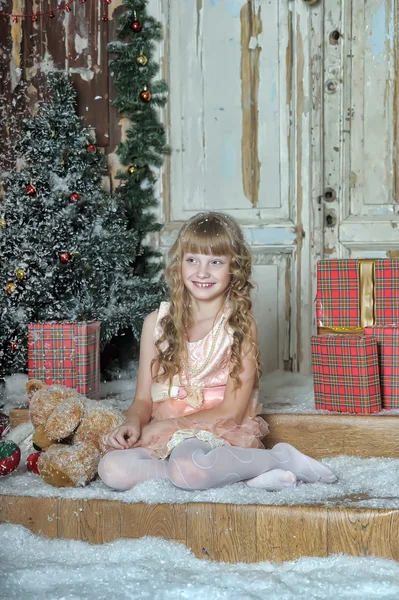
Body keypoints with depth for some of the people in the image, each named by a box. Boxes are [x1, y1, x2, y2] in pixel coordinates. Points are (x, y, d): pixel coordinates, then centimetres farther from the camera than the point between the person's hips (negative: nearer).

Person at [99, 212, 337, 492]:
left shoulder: (240, 325, -3)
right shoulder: (157, 322, 8)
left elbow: (232, 411, -8)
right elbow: (143, 398, 10)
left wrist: (167, 425, -12)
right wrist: (133, 424, -13)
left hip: (221, 433, -5)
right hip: (165, 436, 5)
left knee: (186, 467, -39)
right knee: (111, 469, -27)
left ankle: (280, 457, -13)